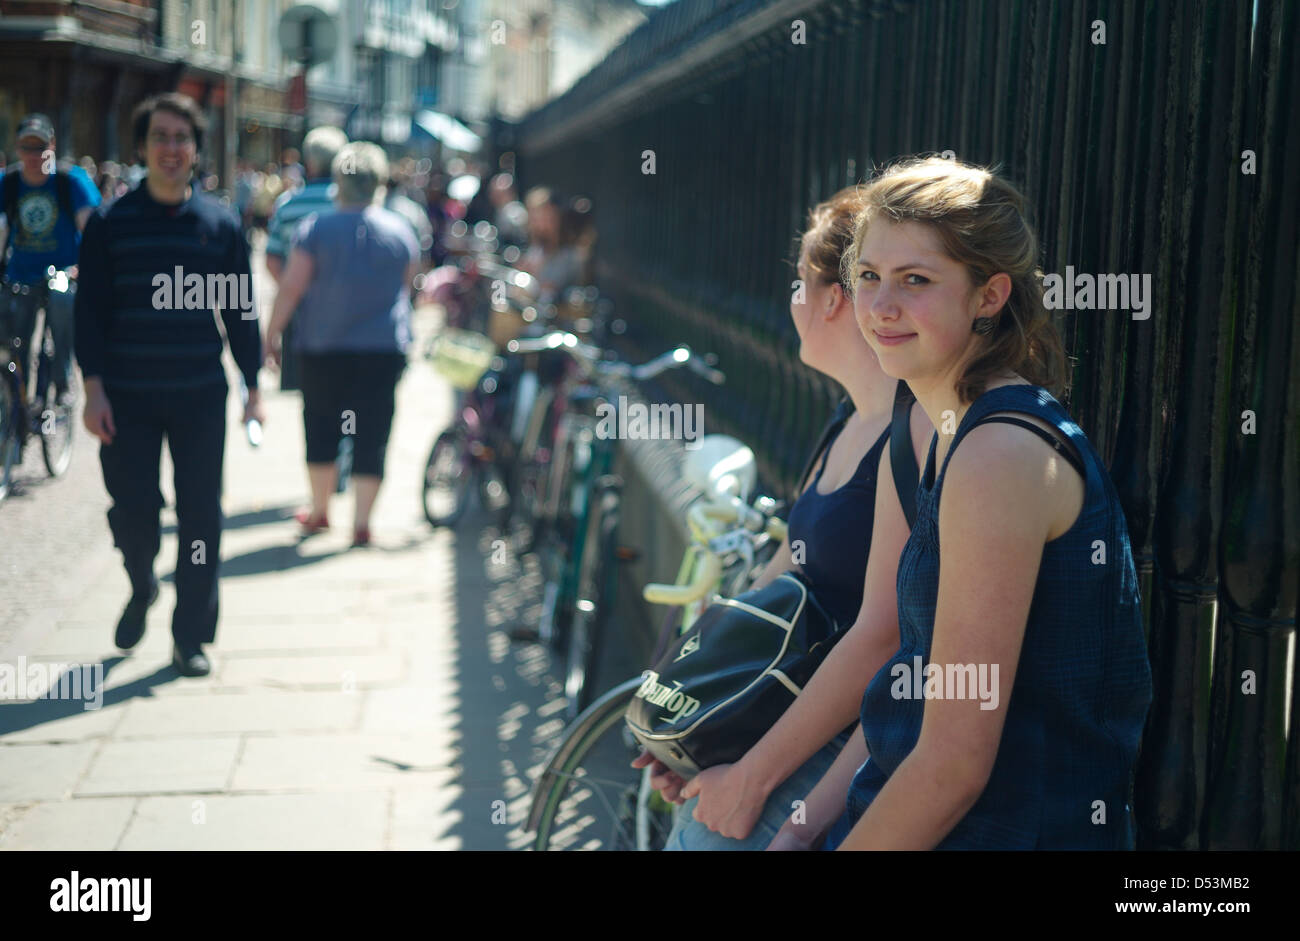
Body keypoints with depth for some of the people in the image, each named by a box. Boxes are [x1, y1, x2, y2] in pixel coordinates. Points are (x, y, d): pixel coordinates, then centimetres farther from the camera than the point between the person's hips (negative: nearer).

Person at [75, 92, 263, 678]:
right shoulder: (110, 223, 2)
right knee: (132, 509, -1)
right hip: (126, 397, -1)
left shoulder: (220, 224, 5)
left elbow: (240, 311, 9)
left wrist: (253, 387, 6)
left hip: (200, 396, 1)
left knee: (200, 516, 1)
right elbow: (90, 309, 1)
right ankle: (142, 587, 31)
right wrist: (93, 387, -7)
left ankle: (191, 636, 13)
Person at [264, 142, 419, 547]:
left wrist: (272, 333, 0)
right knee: (372, 435, 2)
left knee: (321, 427, 14)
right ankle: (361, 522, 0)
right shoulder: (401, 230, 2)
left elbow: (292, 286, -8)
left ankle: (319, 511, 24)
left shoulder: (316, 228, -5)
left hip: (324, 349, -1)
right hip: (385, 347, 1)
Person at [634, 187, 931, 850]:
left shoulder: (920, 432, -18)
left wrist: (753, 775, -17)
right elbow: (783, 574, 18)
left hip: (842, 754, -9)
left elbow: (884, 635, -22)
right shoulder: (854, 428, 13)